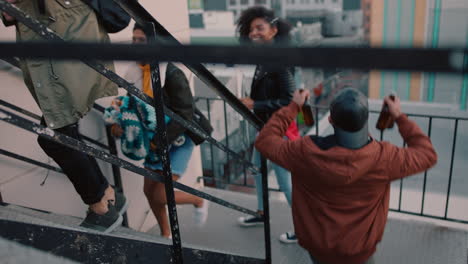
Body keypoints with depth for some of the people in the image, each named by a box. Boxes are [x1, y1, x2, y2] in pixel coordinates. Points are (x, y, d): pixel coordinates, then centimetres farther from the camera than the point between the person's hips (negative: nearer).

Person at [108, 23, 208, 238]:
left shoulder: (172, 74, -22)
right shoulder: (134, 72, 0)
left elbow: (185, 114, -23)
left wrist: (161, 141, -27)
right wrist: (118, 125, -8)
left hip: (177, 142, -7)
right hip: (155, 142, 7)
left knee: (161, 196, -9)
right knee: (149, 191, 11)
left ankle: (199, 201, 22)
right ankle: (166, 235, 36)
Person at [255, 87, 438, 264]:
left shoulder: (307, 152, -28)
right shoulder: (383, 157, -26)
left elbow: (264, 141, -10)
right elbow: (428, 155, -7)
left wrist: (293, 107, -4)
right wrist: (399, 117, -2)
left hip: (318, 247, 0)